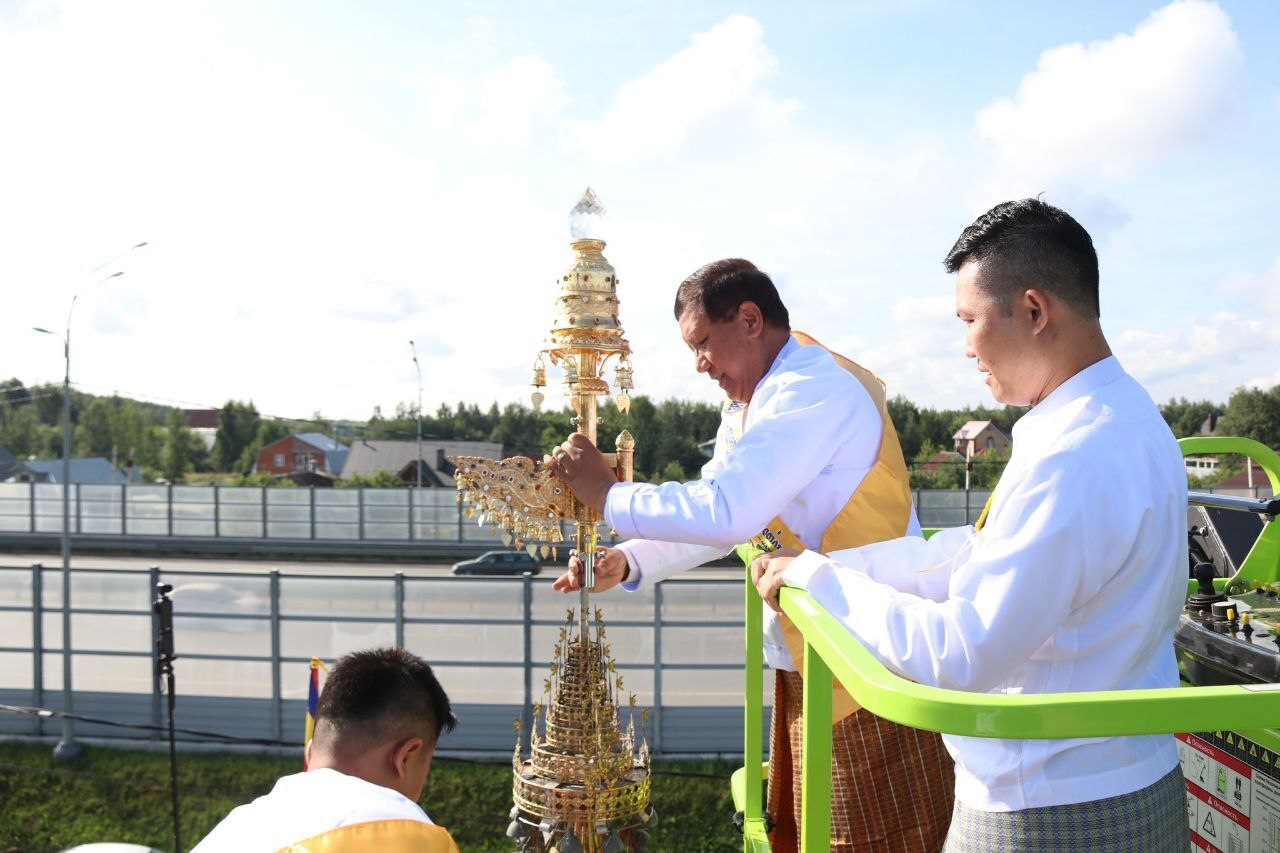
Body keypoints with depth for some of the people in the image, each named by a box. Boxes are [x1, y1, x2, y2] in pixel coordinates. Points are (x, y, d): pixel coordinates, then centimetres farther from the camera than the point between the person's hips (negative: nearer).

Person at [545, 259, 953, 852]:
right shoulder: (748, 406, 12)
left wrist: (608, 495, -19)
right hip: (803, 662, 10)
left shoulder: (815, 389, -21)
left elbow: (727, 511, -29)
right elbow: (712, 517, 12)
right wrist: (627, 564, -2)